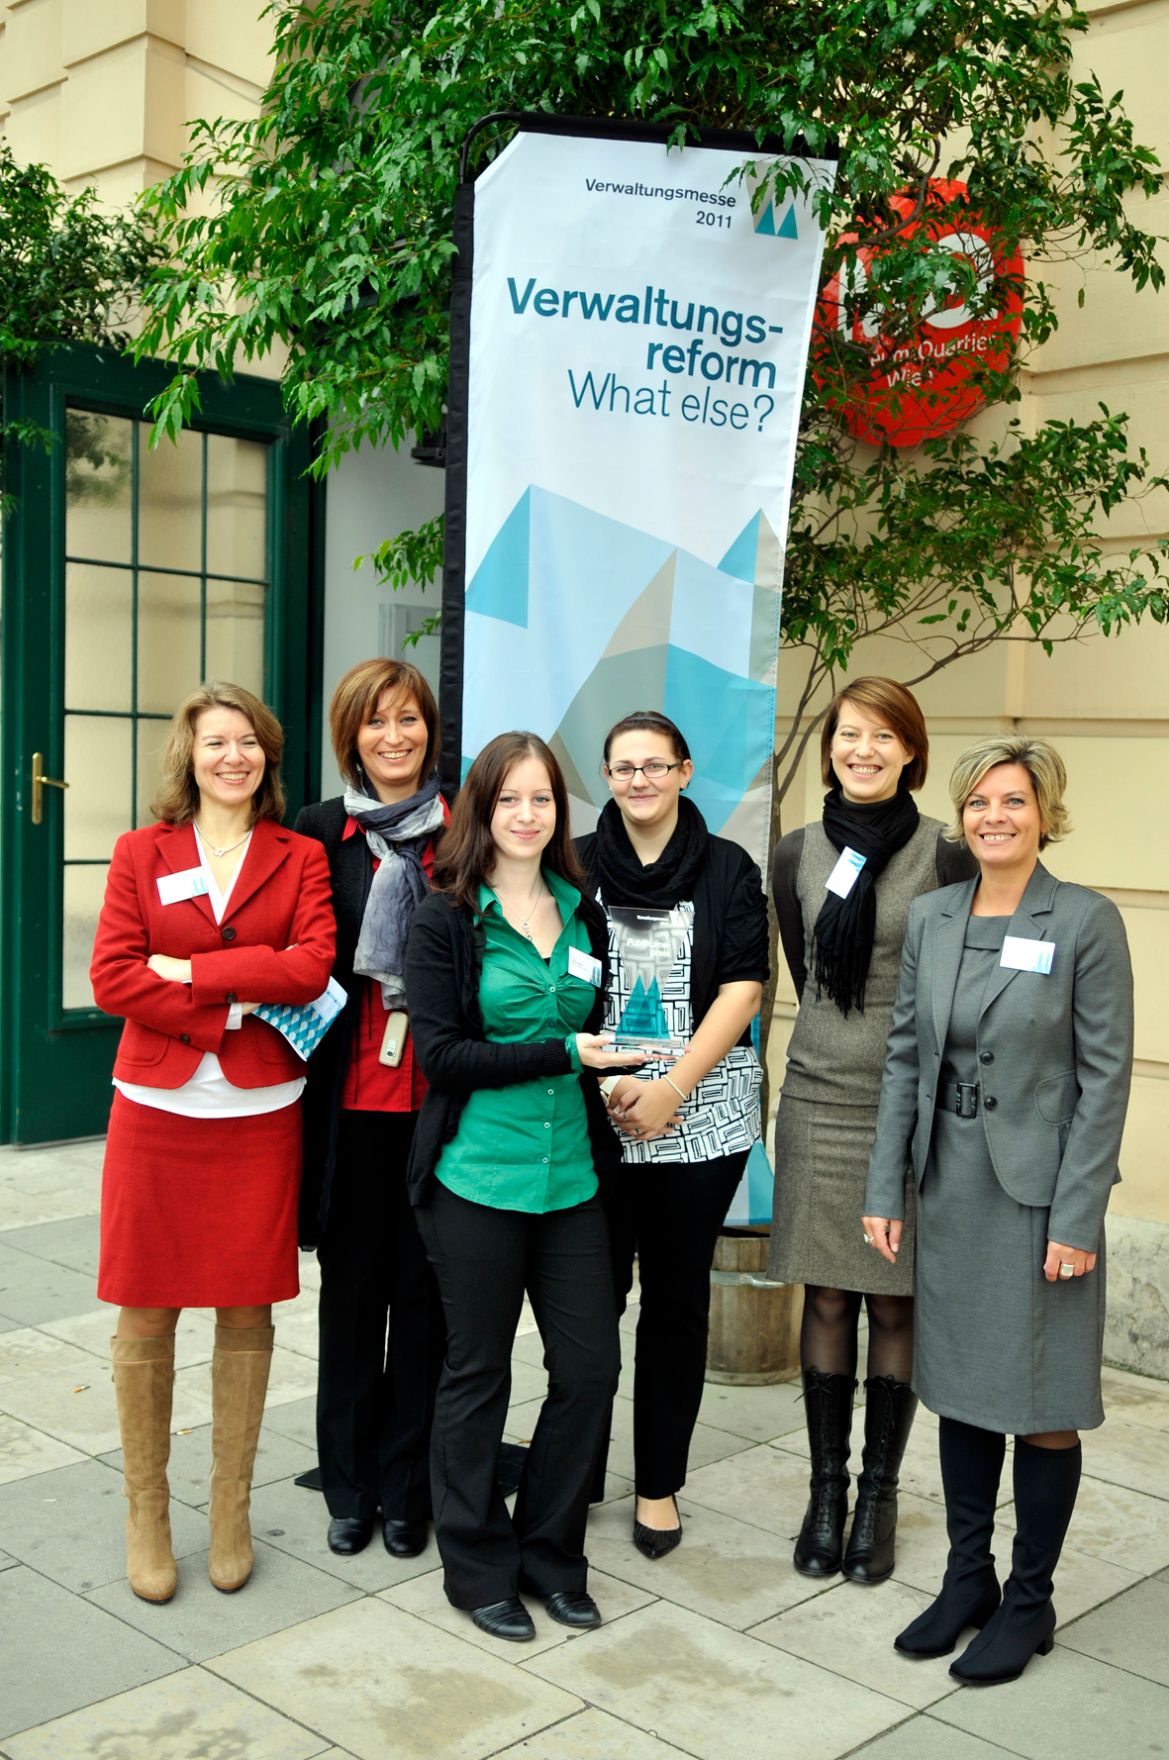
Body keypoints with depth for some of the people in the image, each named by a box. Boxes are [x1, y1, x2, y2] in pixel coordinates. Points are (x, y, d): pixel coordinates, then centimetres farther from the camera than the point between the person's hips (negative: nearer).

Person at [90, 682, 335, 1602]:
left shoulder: (301, 858, 6)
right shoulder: (141, 853, 6)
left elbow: (312, 966, -9)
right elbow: (113, 976, -5)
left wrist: (189, 970, -12)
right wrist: (241, 1006, -13)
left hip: (260, 1114, 0)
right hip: (156, 1109, 0)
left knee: (248, 1312, 7)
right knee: (146, 1316, 4)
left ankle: (231, 1513, 24)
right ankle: (146, 1516, 21)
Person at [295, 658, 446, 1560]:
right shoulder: (322, 832, 4)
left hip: (438, 1091, 0)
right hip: (350, 1087, 1)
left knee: (423, 1285, 7)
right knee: (352, 1282, 10)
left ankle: (408, 1486, 22)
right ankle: (350, 1485, 25)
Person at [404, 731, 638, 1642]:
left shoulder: (583, 914, 10)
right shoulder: (445, 919, -5)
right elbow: (442, 1054, -12)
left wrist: (610, 1063, 0)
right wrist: (566, 1053, -17)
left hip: (569, 1173, 5)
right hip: (478, 1175, -5)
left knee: (591, 1366, 6)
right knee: (478, 1372, 8)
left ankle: (550, 1551, 27)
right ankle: (479, 1567, 25)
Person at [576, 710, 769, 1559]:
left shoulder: (728, 869, 3)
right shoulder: (578, 866, 4)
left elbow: (742, 988, -4)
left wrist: (671, 1088, -13)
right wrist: (600, 1083, -10)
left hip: (698, 1119, 0)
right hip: (591, 1115, 0)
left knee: (676, 1297, 8)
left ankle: (660, 1483, 22)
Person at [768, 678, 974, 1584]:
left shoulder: (946, 856, -5)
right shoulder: (799, 854, 4)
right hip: (820, 1101, 2)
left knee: (896, 1305, 6)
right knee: (827, 1301, 9)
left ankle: (879, 1494, 21)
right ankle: (827, 1487, 22)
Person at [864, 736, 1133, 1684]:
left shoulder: (1087, 921, -9)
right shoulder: (932, 919, 5)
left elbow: (1106, 1074, -11)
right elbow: (906, 1058, 6)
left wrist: (1077, 1215, -14)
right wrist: (886, 1189, 3)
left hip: (1040, 1193, -5)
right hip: (951, 1187, 5)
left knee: (1042, 1406, 7)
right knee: (962, 1389, 15)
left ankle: (1028, 1602, 23)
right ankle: (967, 1578, 30)